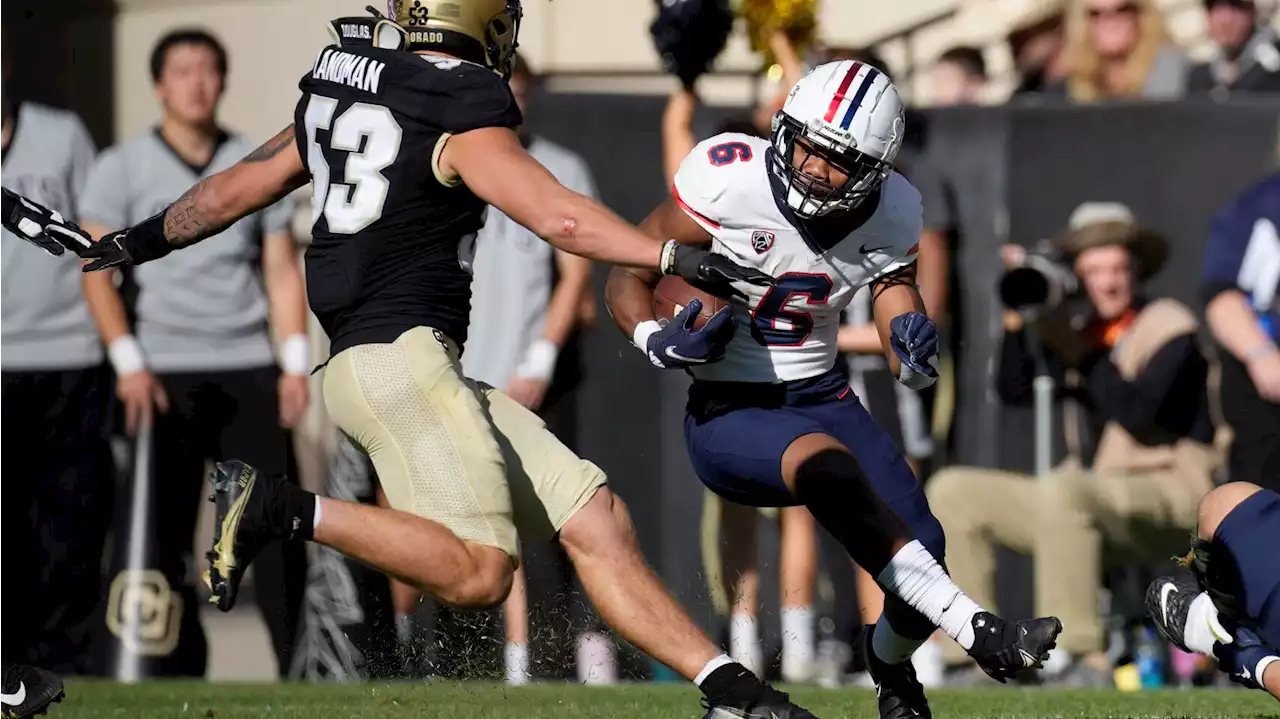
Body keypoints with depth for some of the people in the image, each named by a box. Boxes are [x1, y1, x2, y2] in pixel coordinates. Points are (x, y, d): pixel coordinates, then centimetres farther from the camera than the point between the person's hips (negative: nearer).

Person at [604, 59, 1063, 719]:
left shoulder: (888, 215, -5)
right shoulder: (729, 180, -18)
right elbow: (627, 279, -8)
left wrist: (913, 350, -22)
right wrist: (658, 341, -29)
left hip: (822, 397, 5)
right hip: (726, 415, -5)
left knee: (923, 546, -11)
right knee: (827, 462, -36)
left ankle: (890, 664, 27)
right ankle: (978, 634, -41)